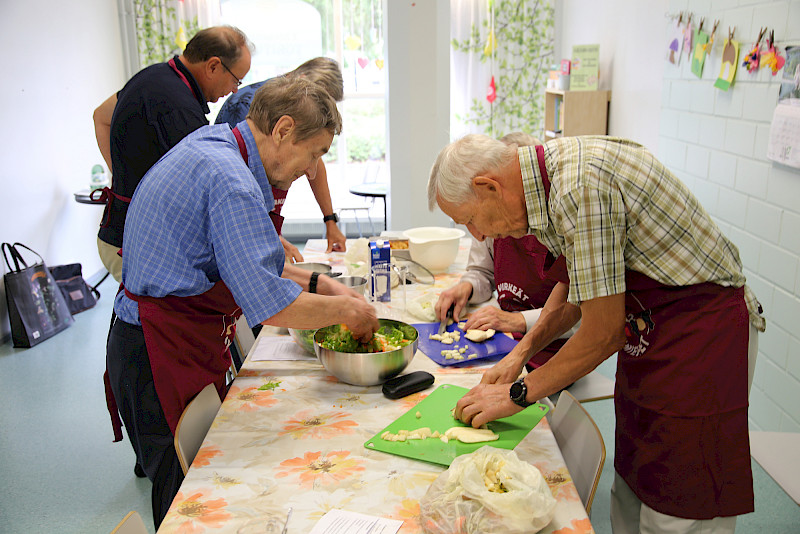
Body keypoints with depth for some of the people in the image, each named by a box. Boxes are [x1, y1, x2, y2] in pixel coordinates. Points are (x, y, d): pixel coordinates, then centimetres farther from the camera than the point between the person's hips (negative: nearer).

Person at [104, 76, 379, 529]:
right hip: (163, 356, -10)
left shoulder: (212, 145, 9)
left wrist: (318, 283, 10)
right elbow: (269, 304, -28)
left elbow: (248, 263, 18)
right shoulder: (231, 183, -24)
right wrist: (345, 309, -12)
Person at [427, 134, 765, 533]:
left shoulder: (581, 185, -27)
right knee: (631, 499, 15)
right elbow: (575, 283, 17)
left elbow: (605, 332, -21)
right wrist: (521, 353, 9)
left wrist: (519, 393, -9)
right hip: (651, 327, 9)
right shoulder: (555, 171, 3)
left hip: (702, 333, -9)